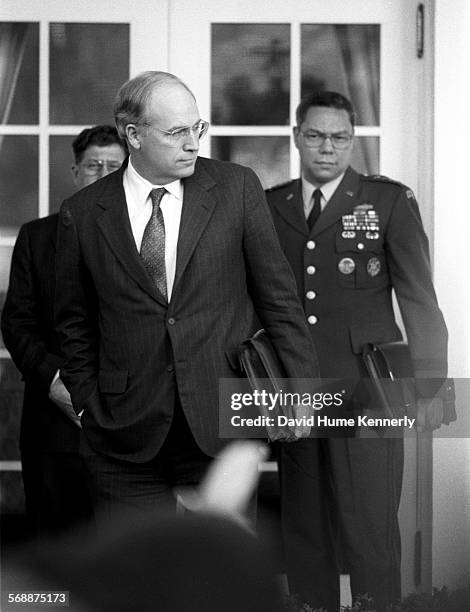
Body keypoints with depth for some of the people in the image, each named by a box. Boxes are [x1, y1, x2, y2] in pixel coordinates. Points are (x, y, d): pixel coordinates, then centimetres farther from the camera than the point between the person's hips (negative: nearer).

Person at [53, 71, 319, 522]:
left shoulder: (237, 189, 2)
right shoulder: (82, 214, 3)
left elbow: (278, 297, 5)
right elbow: (75, 325, 13)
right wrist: (90, 403, 6)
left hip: (222, 429, 0)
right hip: (125, 434, 0)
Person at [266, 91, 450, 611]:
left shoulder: (389, 202, 3)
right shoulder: (269, 206, 11)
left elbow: (419, 300, 1)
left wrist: (428, 387, -4)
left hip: (365, 394, -3)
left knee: (370, 533, -5)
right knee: (303, 533, 6)